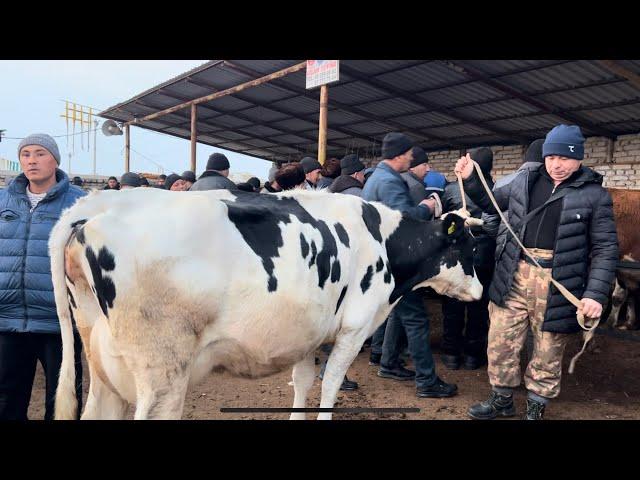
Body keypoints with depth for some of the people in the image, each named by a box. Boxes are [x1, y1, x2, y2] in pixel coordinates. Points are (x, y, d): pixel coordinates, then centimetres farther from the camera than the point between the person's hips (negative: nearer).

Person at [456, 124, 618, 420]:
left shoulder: (594, 194, -3)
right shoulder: (524, 180, 6)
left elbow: (605, 249, -3)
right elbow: (491, 203, 22)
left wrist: (596, 294, -12)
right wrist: (470, 179, 7)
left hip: (558, 286, -3)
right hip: (514, 278, 3)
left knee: (547, 354, 11)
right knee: (500, 343, 10)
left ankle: (536, 408, 33)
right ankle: (502, 400, 32)